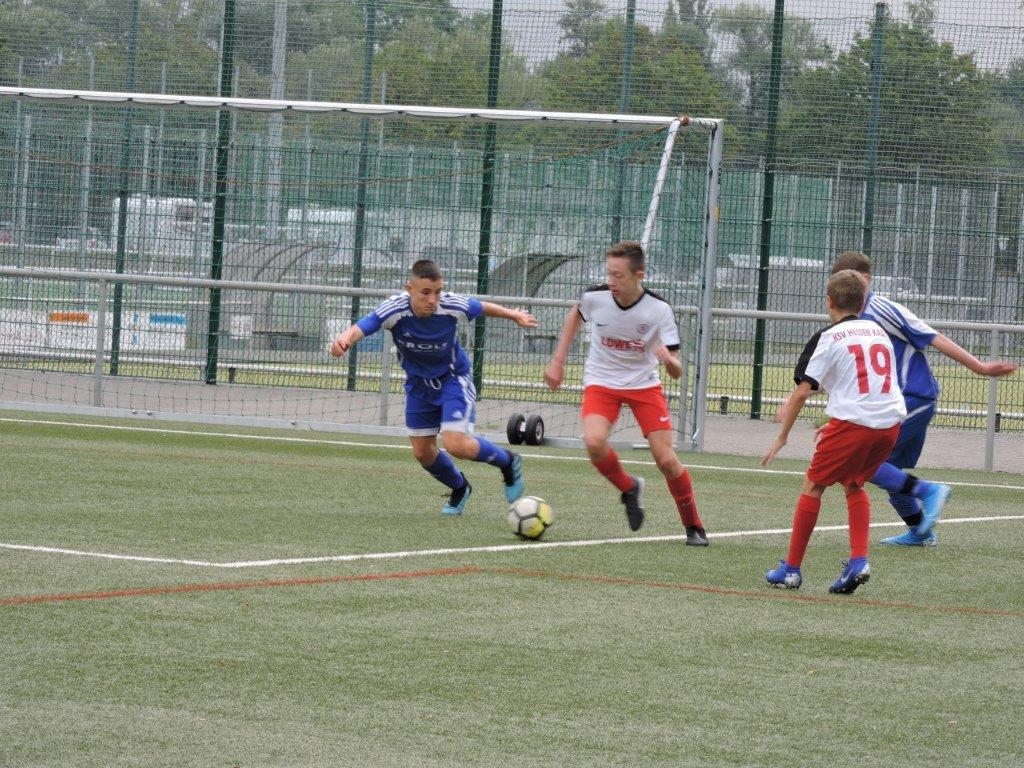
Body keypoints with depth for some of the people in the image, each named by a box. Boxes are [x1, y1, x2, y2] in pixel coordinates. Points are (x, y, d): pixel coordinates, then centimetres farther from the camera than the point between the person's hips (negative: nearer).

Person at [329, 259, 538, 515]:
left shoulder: (453, 306, -28)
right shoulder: (394, 309, -30)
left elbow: (482, 308, -6)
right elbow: (361, 328, -44)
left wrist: (514, 316, 12)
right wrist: (344, 339, -68)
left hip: (453, 378, -3)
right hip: (418, 383, 3)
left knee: (456, 444, -19)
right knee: (423, 452, 10)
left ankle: (508, 462, 11)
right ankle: (460, 489, 41)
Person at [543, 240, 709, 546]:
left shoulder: (659, 310, -20)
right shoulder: (595, 297, -16)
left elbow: (676, 371, -18)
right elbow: (575, 315, 11)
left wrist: (669, 360, -42)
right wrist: (557, 361, 10)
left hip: (644, 384, -1)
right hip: (601, 382, 1)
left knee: (666, 459, -9)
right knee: (594, 442, -27)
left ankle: (694, 526, 12)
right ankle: (629, 488, 4)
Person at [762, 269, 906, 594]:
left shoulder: (828, 338, 1)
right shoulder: (879, 332, 19)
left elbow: (802, 391, -5)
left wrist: (782, 437, 3)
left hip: (853, 422, -5)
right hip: (891, 421, 5)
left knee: (813, 484, 10)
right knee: (854, 484, 24)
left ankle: (792, 568, 11)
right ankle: (859, 560, 8)